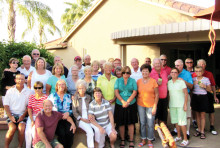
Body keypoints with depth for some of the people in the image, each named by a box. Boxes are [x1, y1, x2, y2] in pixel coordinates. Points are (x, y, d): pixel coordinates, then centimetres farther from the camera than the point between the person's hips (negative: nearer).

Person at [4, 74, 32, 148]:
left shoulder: (28, 92, 3)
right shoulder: (10, 91, 5)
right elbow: (6, 105, 3)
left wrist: (23, 115, -8)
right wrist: (10, 116, -9)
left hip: (22, 115, 0)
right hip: (12, 114, 0)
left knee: (22, 128, -25)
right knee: (12, 128, -25)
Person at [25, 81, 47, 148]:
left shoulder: (45, 97, -4)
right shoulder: (31, 97, 10)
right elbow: (29, 109, 5)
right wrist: (32, 120, -8)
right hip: (32, 117, 4)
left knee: (34, 130, -23)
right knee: (27, 131, -17)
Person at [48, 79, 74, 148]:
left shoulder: (68, 96, 19)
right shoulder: (52, 96, 15)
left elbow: (72, 108, 14)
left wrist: (68, 113, -8)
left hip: (67, 118, 1)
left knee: (69, 132, -25)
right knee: (62, 133, -27)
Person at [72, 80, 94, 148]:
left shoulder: (88, 97, 13)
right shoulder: (75, 98, 4)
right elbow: (74, 112, 0)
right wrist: (82, 119, -9)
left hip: (89, 119, 3)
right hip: (80, 120, -3)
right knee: (90, 132, -29)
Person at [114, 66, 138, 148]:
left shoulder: (133, 81, 5)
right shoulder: (118, 80, 6)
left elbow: (134, 92, -3)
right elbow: (116, 92, -1)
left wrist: (127, 102, -13)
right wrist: (123, 101, -12)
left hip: (131, 104, 0)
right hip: (120, 104, 1)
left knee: (131, 123, 4)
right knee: (121, 123, 6)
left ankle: (131, 140, 14)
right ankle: (122, 140, 19)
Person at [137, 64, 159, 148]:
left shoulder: (153, 81, -5)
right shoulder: (138, 81, 3)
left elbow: (157, 94, -4)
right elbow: (137, 93, 10)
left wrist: (155, 106, -8)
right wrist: (137, 103, 2)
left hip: (151, 105, -2)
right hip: (140, 105, 3)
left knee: (150, 124, 3)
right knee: (142, 123, 11)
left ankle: (150, 141, 21)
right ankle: (143, 140, 26)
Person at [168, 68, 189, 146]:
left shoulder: (181, 82, -6)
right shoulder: (169, 82, 6)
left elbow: (186, 93, -6)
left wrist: (185, 104, -11)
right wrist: (168, 104, 8)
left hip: (180, 105, -4)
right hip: (172, 105, 5)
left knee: (181, 122, -6)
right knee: (176, 121, 12)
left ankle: (185, 139, 5)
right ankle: (178, 136, 28)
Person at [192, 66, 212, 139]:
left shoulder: (206, 79, 1)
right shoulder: (193, 79, 7)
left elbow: (210, 89, 4)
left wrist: (204, 86, -14)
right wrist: (193, 83, -9)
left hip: (203, 97, -3)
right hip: (195, 97, 3)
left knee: (202, 115, -2)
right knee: (197, 114, 10)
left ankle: (202, 131, 5)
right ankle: (199, 130, 21)